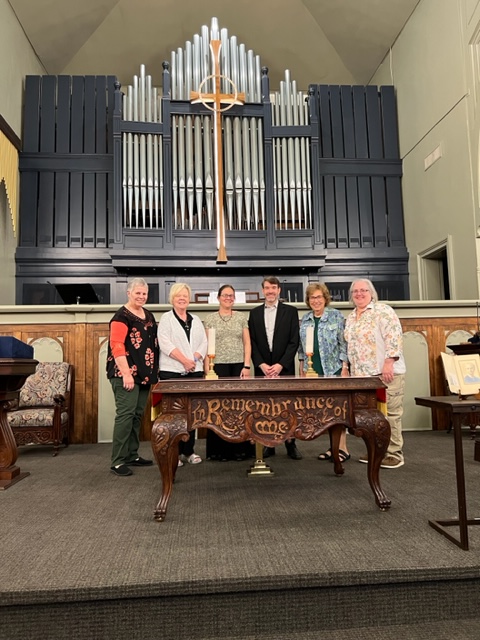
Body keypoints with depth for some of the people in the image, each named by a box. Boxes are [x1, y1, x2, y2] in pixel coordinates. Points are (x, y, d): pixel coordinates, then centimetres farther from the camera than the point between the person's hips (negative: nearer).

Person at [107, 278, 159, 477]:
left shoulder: (148, 315, 15)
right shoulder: (122, 316, -9)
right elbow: (117, 346, -17)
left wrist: (155, 370, 16)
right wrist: (126, 374, -22)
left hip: (145, 374, 8)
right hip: (127, 374, -8)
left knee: (138, 414, 11)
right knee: (125, 414, -9)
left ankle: (132, 455, 21)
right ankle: (118, 461, -2)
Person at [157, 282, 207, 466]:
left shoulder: (196, 320, 17)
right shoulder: (166, 318, 4)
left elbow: (203, 343, 10)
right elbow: (165, 344, -9)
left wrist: (194, 359, -7)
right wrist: (184, 360, -15)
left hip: (195, 371, 4)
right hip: (172, 372, -4)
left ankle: (188, 451, 16)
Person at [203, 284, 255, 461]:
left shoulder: (242, 317, 9)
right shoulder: (210, 318, 6)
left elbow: (247, 343, 6)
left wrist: (246, 366, -3)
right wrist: (207, 370, -4)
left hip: (239, 366, 1)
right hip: (218, 367, -1)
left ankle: (240, 448, 12)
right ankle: (220, 449, 11)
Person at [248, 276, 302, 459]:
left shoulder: (290, 311, 4)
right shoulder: (254, 313, 9)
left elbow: (294, 341, -2)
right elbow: (252, 342, 5)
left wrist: (280, 365, -11)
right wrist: (262, 365, -7)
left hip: (284, 368, -1)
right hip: (262, 368, 2)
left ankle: (290, 444, 14)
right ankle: (268, 444, 13)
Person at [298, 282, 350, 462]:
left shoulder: (336, 316, -2)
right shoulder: (305, 319, 11)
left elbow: (343, 343, -5)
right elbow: (301, 346, 15)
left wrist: (345, 367, -11)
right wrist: (302, 368, 11)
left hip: (334, 370, -4)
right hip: (314, 371, 4)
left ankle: (342, 448, 6)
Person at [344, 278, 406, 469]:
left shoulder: (383, 311, -8)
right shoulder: (351, 317, 16)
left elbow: (394, 337, -16)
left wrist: (388, 363, -22)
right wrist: (349, 369, 16)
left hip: (385, 373, -7)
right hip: (362, 374, 8)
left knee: (389, 414, -2)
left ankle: (394, 454, 8)